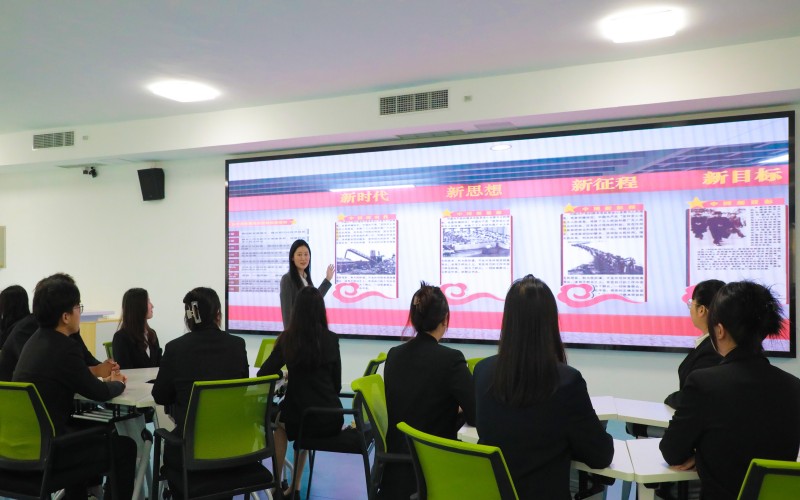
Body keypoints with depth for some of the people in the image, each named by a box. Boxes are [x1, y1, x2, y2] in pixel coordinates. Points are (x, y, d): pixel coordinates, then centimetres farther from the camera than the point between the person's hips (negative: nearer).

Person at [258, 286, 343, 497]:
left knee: (281, 418, 33)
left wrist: (282, 373, 21)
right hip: (332, 419, 2)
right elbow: (337, 383, 7)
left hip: (301, 419, -2)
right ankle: (295, 485, 38)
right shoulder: (331, 339, 0)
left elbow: (263, 375, 1)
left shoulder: (288, 338, -4)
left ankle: (277, 484, 32)